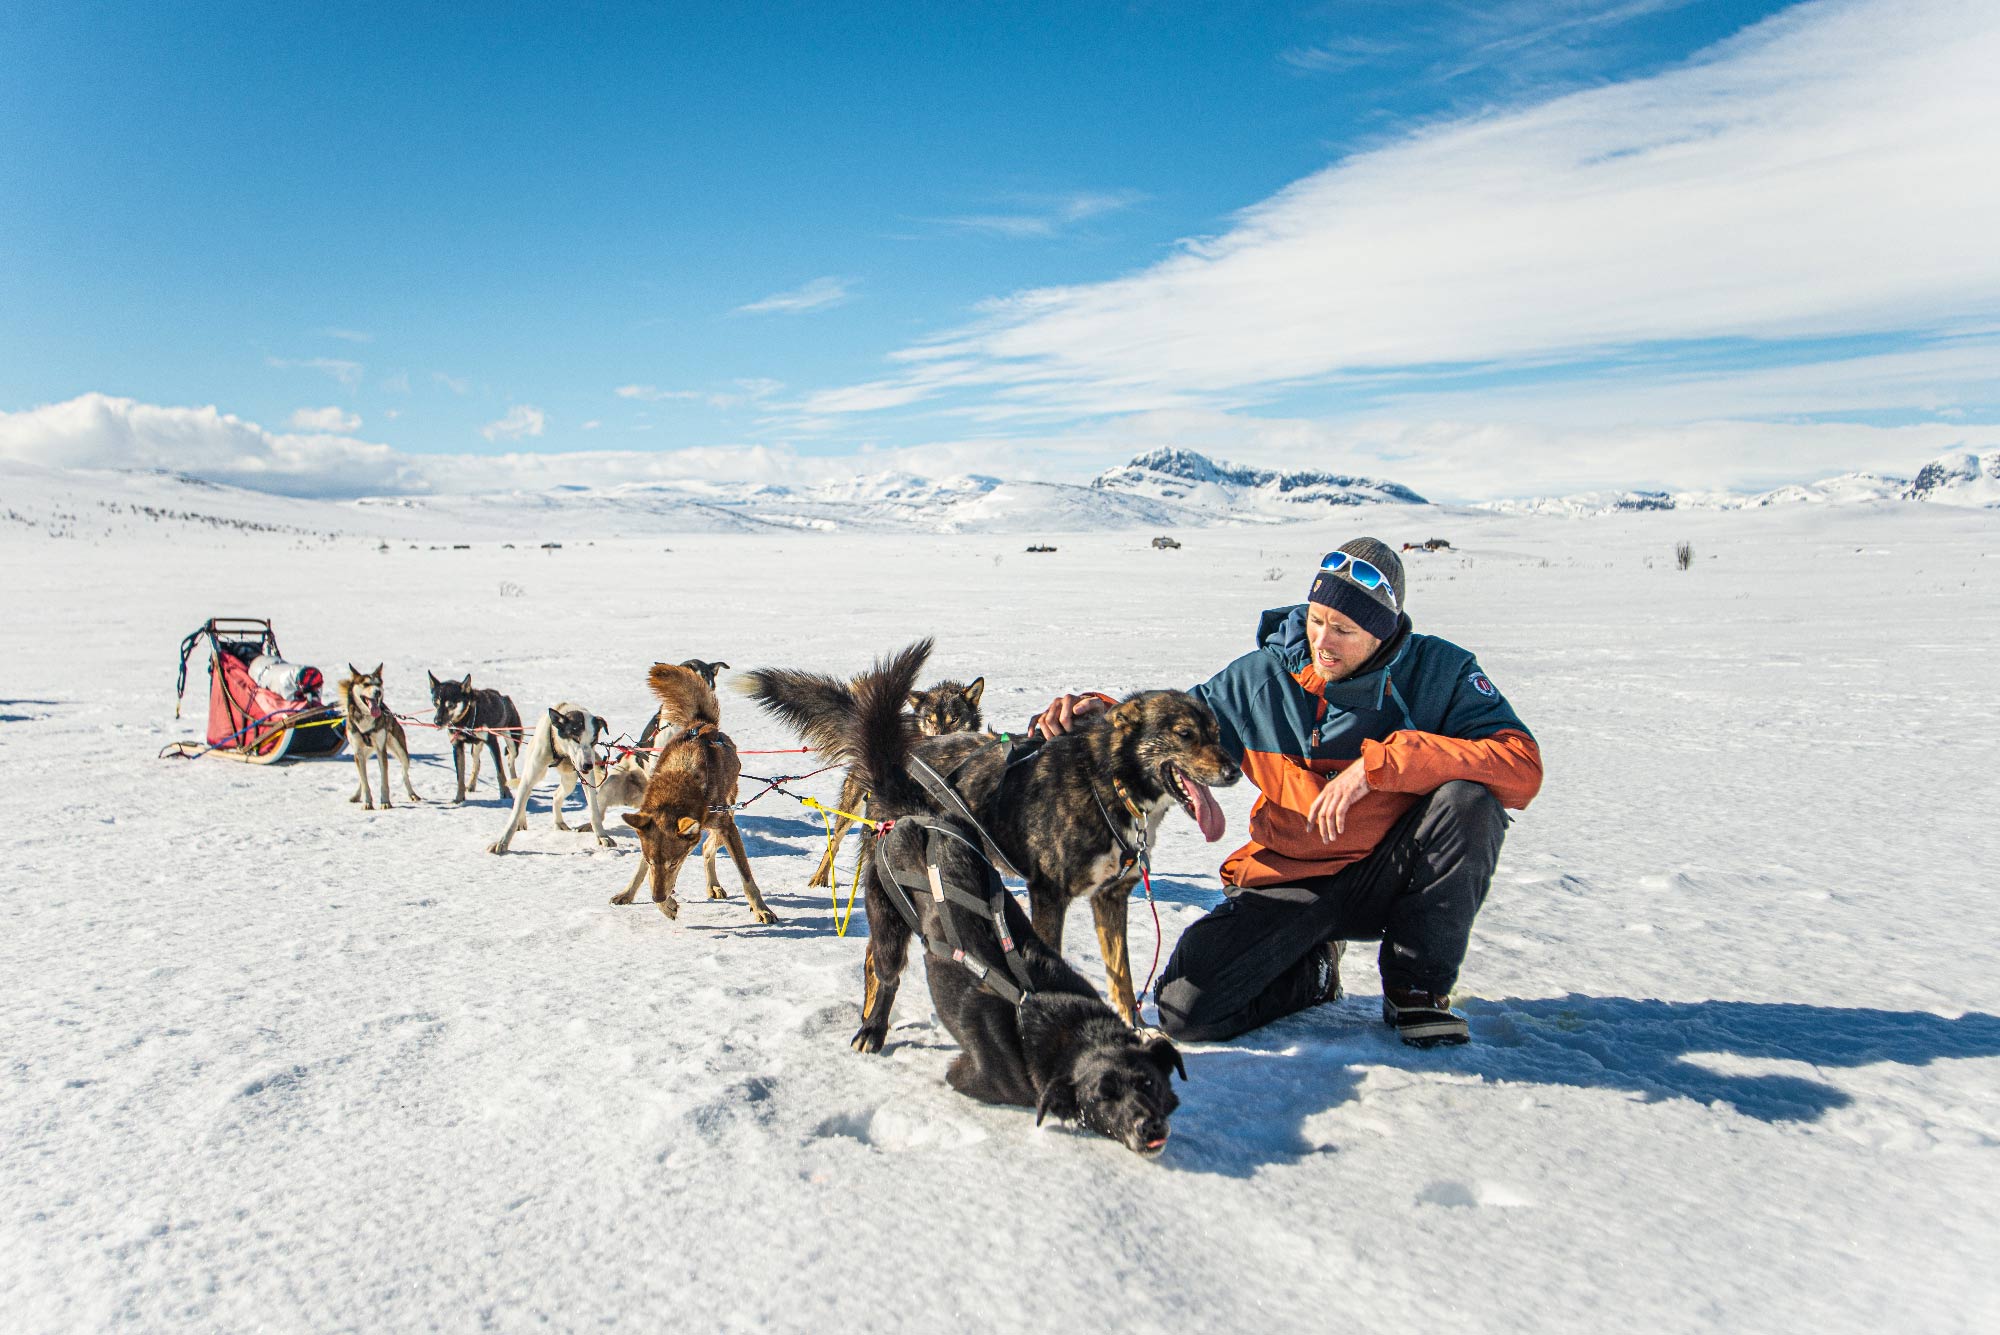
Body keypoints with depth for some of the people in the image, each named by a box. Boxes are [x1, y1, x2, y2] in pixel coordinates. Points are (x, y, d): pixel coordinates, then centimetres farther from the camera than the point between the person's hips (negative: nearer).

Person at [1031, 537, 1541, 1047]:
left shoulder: (1440, 671, -11)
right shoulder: (1264, 676, -5)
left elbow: (1522, 766, -23)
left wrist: (1379, 762, -31)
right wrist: (1100, 713, -14)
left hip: (1392, 876, 0)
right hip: (1292, 884, 1)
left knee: (1469, 798, -31)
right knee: (1186, 1010, -17)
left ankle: (1418, 989, -8)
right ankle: (1314, 970, 15)